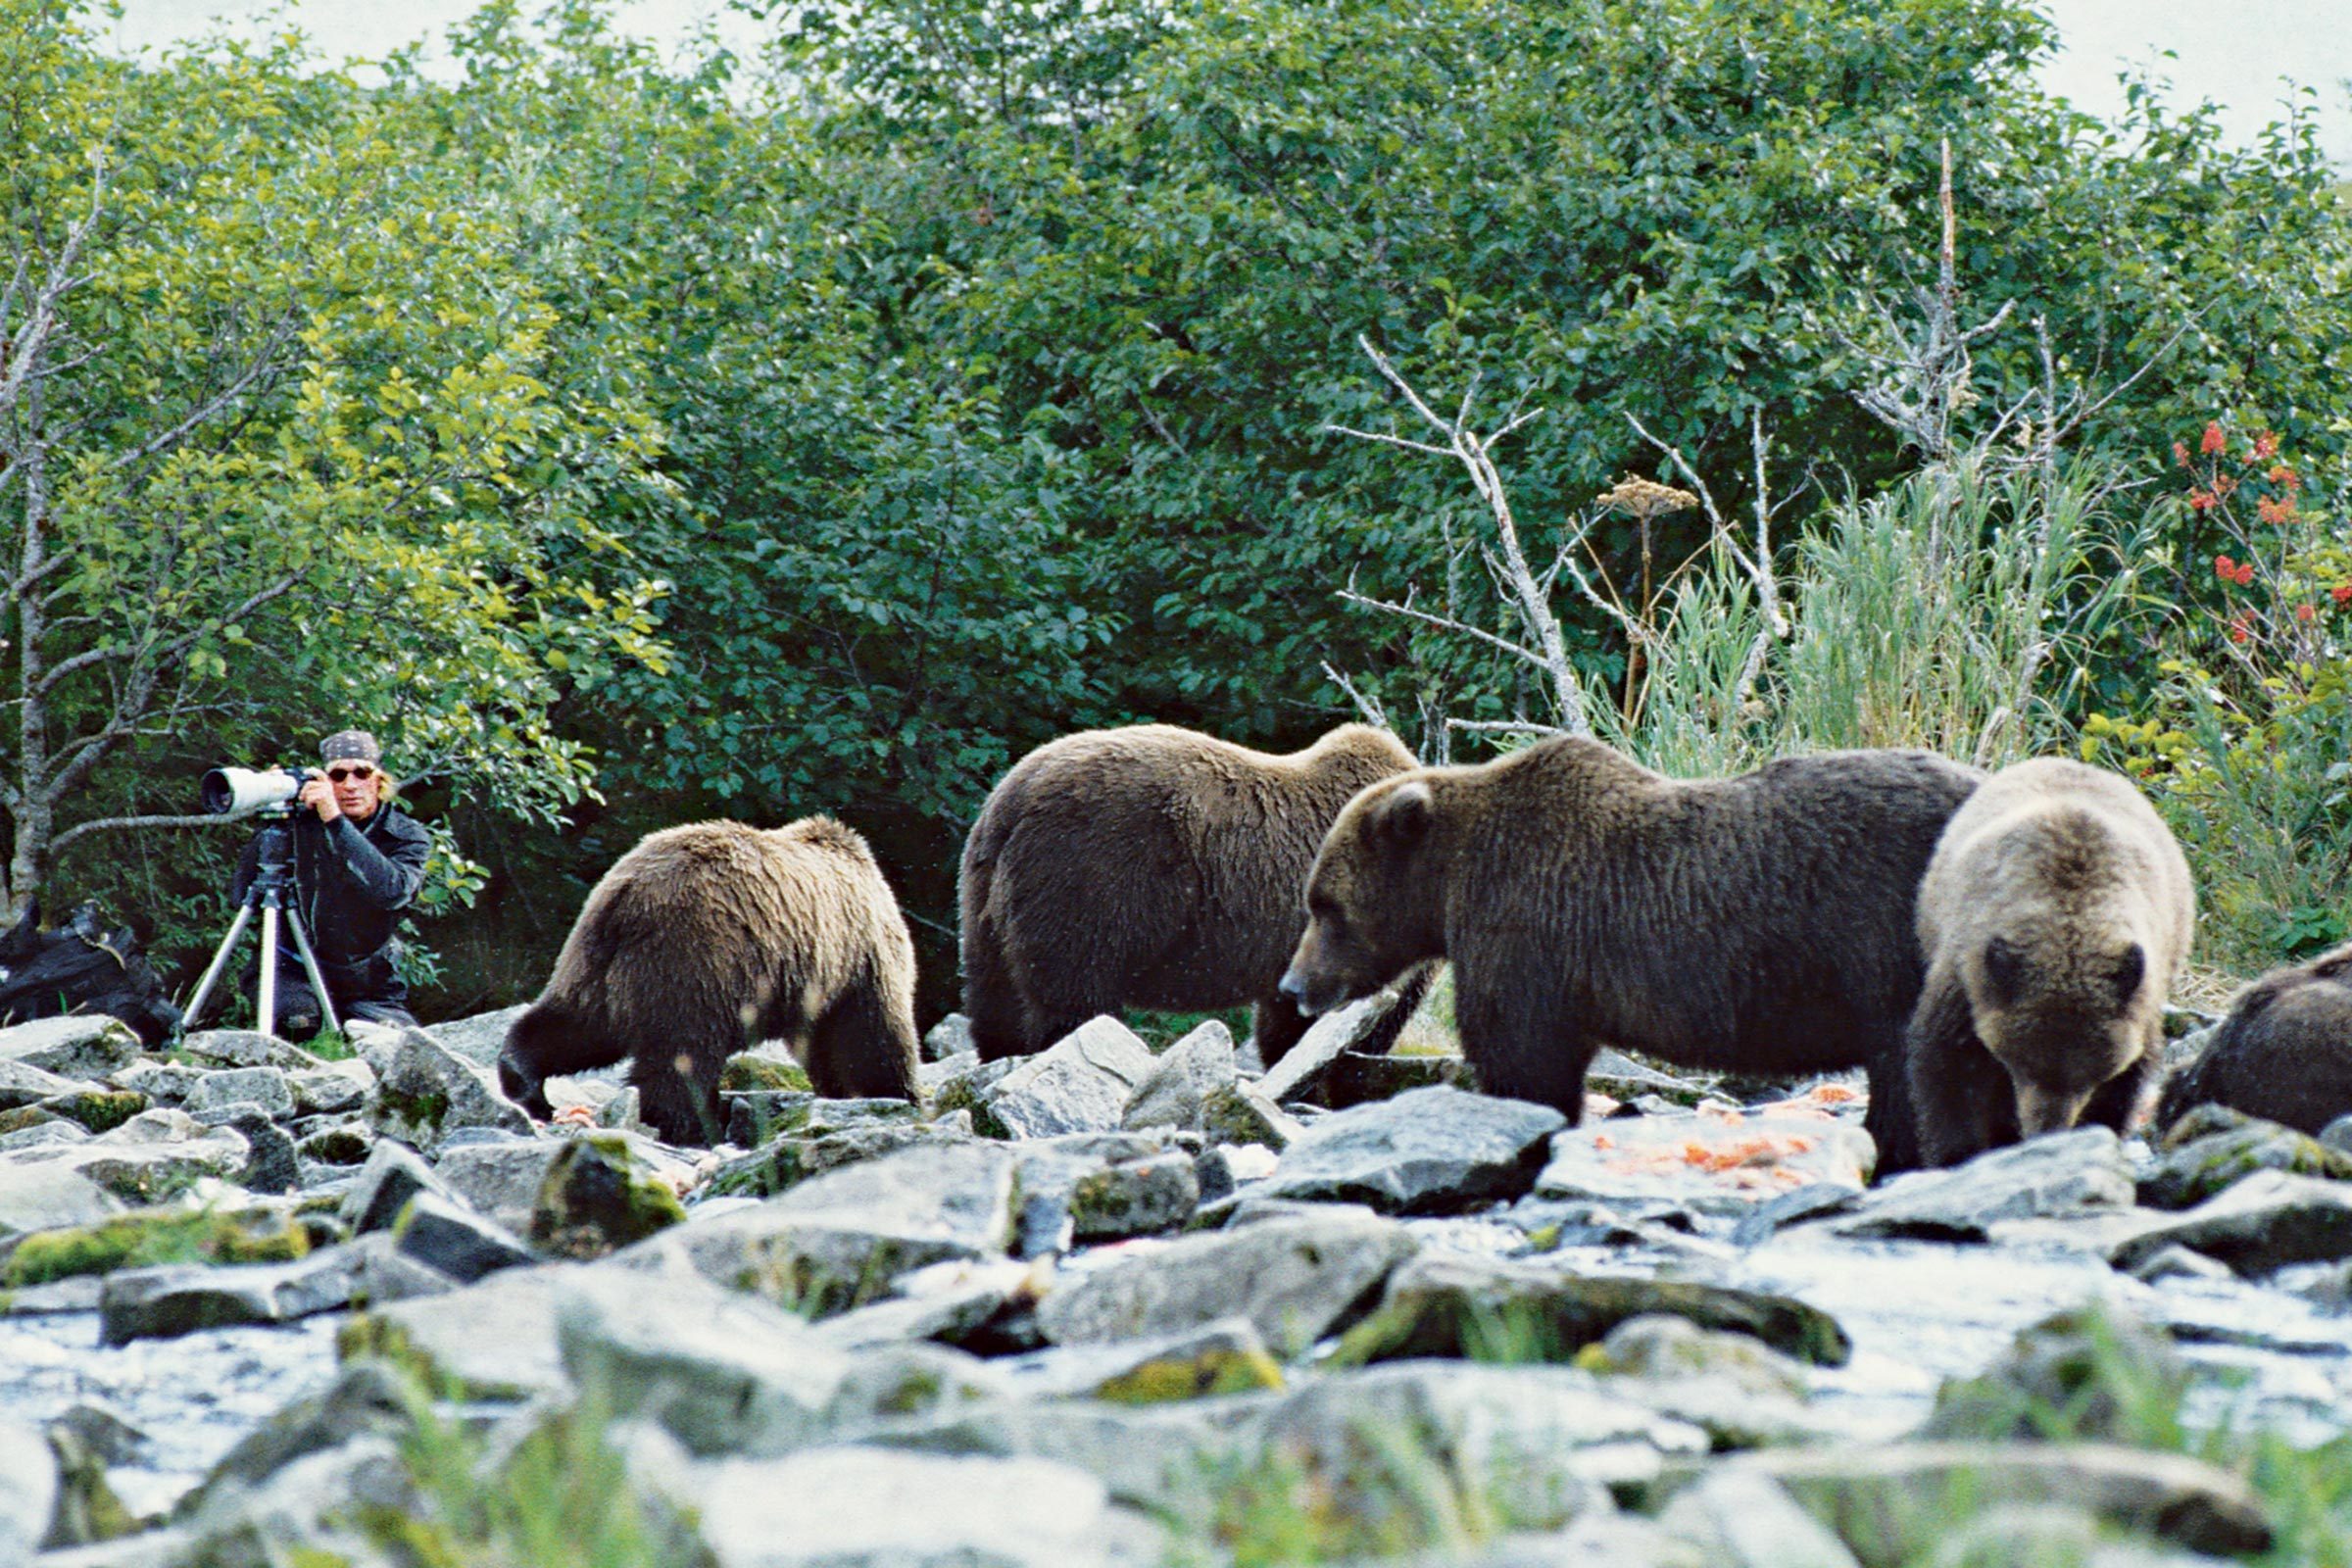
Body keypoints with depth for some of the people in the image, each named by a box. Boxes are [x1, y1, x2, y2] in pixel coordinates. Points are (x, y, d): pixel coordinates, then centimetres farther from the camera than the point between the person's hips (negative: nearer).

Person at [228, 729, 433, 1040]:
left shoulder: (408, 837, -6)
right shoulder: (299, 822, -4)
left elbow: (391, 891, -30)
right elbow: (238, 895, -4)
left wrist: (335, 821, -36)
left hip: (368, 986, 1)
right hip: (293, 969, -1)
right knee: (297, 1022, -31)